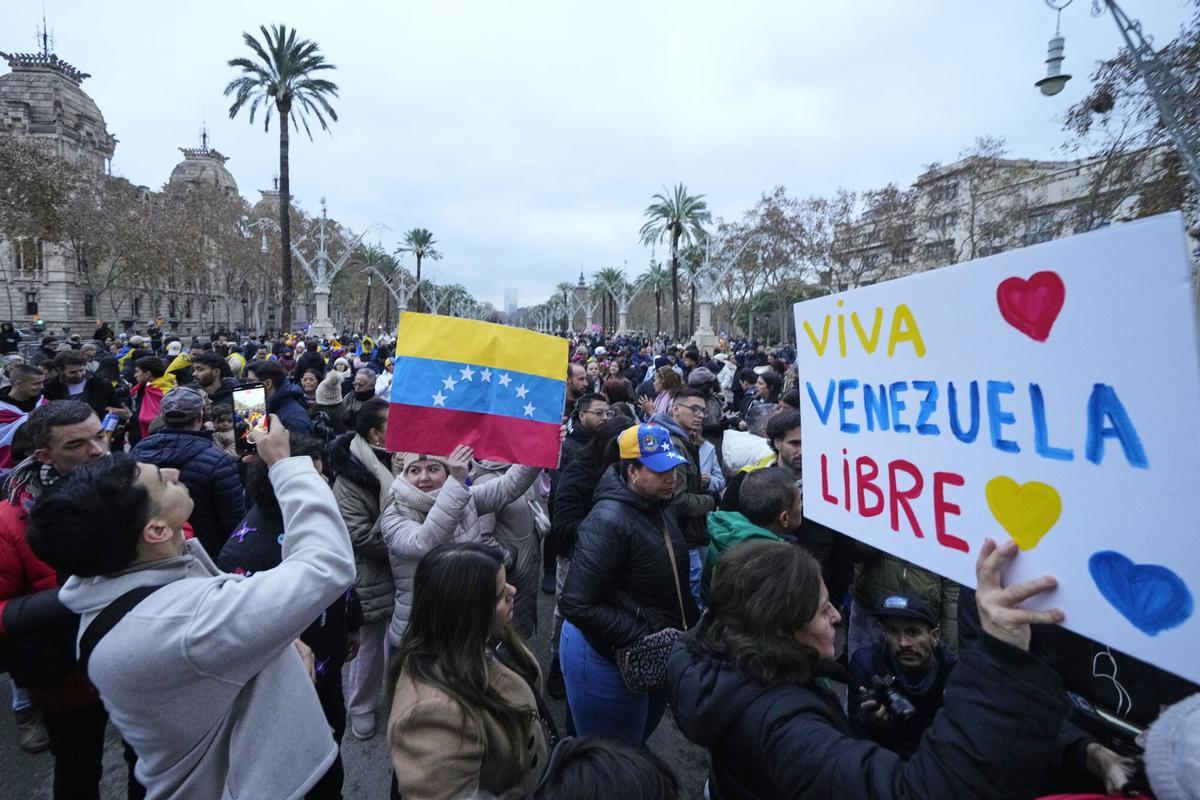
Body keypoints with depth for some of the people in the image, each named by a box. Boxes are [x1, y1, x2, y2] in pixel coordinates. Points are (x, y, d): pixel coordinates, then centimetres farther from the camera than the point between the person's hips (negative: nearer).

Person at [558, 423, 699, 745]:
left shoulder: (663, 505, 1)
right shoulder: (608, 520, -27)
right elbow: (577, 605, -29)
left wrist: (691, 621, 5)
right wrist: (644, 640, -26)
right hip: (607, 660, -8)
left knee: (640, 742, 29)